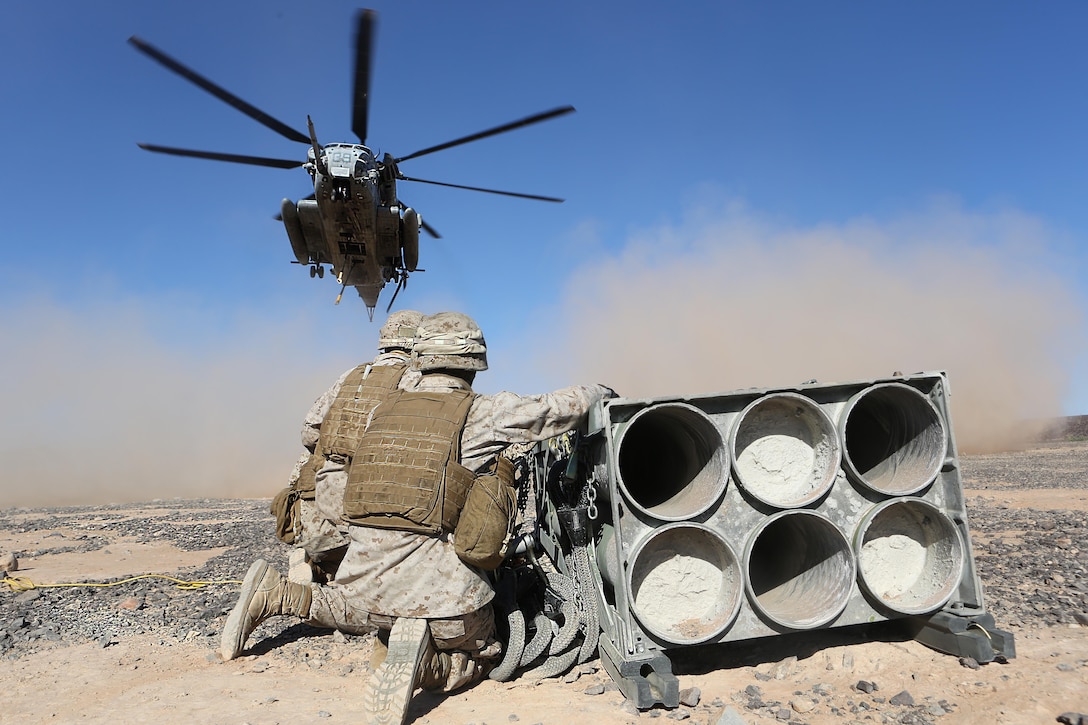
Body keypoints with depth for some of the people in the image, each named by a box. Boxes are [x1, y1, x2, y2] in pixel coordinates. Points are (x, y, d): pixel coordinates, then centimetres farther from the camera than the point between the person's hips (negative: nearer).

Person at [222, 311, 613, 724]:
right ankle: (422, 659, -14)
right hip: (439, 586, -6)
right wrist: (600, 392, 22)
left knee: (363, 614, 37)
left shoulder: (384, 409, 10)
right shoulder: (481, 413, -5)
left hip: (365, 577, 6)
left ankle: (275, 595, 16)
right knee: (478, 657, 17)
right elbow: (557, 410, 0)